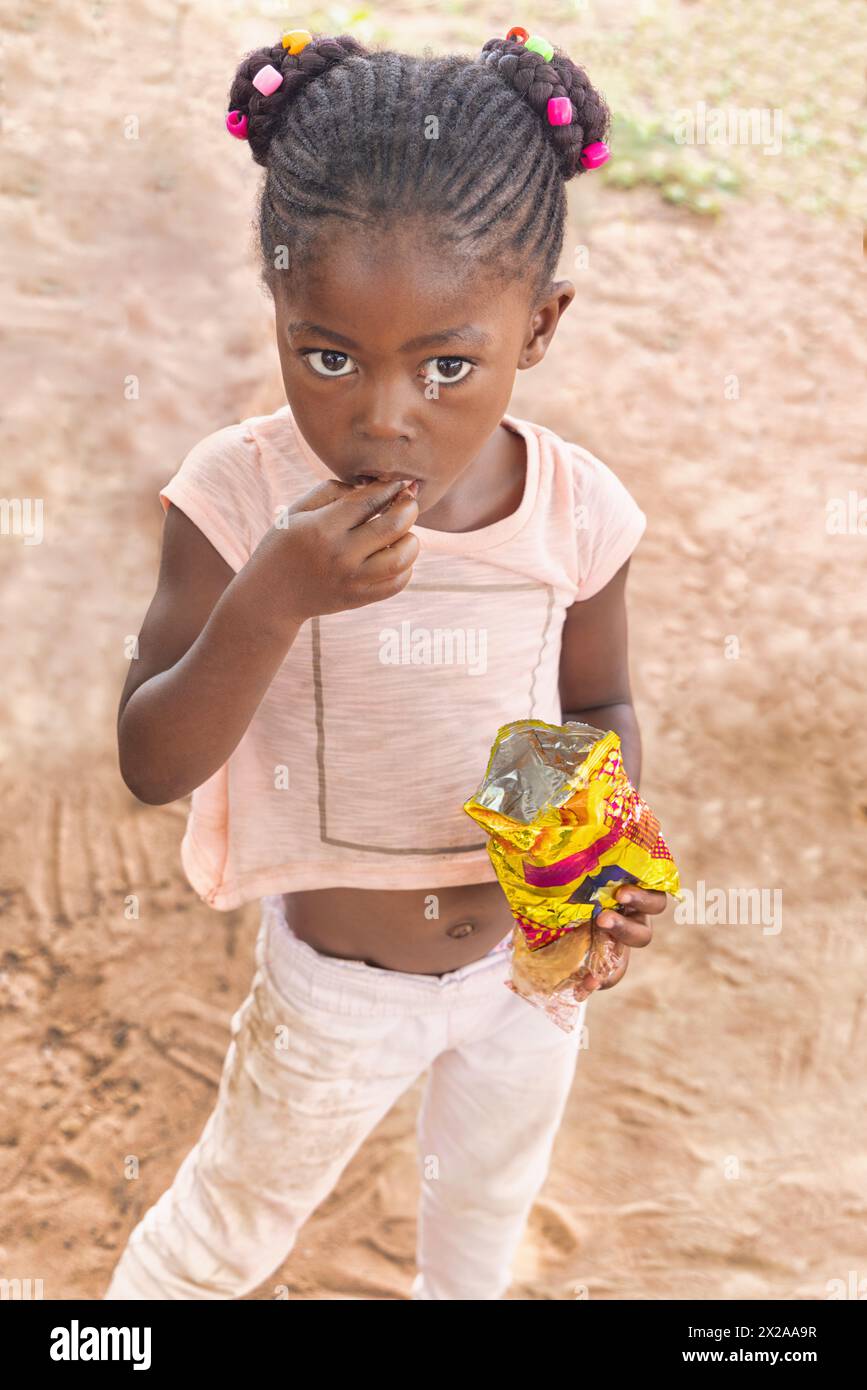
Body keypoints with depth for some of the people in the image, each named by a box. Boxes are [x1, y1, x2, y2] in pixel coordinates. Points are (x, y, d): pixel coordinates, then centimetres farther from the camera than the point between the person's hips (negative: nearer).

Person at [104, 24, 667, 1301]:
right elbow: (152, 765, -24)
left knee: (489, 1201, 32)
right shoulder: (242, 495, -25)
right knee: (236, 1219, 24)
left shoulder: (577, 508, -19)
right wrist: (272, 600, -39)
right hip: (337, 982, -2)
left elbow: (599, 705, -1)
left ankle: (459, 1291, 66)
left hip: (531, 949, 3)